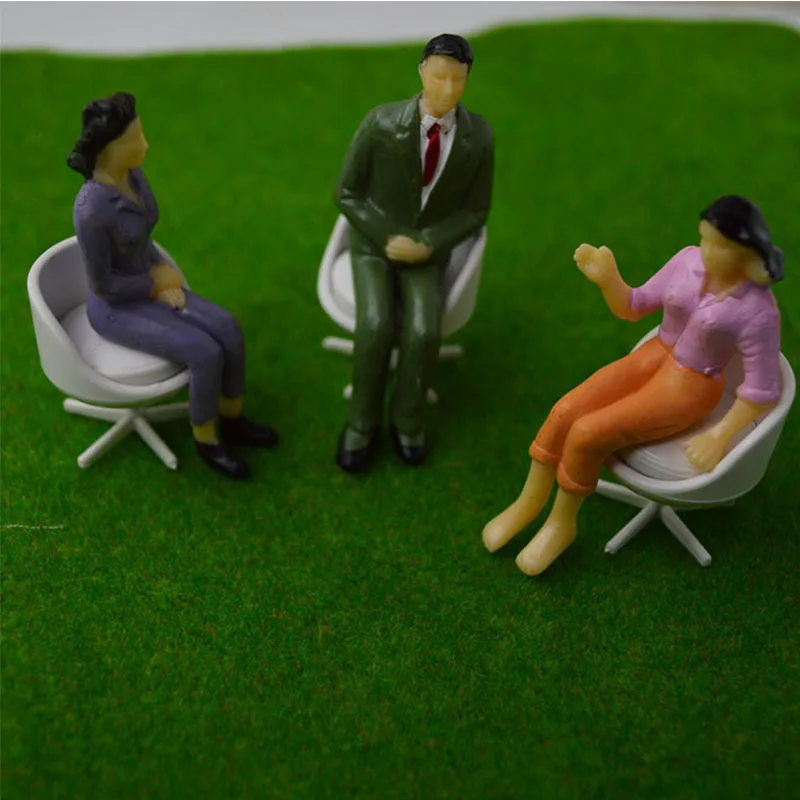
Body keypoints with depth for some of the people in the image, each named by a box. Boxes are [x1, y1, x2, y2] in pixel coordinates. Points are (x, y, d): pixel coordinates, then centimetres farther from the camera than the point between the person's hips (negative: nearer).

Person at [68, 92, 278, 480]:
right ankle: (207, 439, 2)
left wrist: (165, 277, -8)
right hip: (115, 308, -8)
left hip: (147, 290, 8)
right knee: (206, 354, -22)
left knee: (228, 329, -9)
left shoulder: (133, 177, -5)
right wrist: (158, 283, -10)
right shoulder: (90, 210, -32)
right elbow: (102, 284, -23)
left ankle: (233, 419, 11)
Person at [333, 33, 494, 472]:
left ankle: (407, 419, 0)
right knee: (376, 325, -28)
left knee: (422, 331, -26)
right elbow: (346, 194, -11)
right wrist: (390, 239, -21)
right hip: (373, 240, -1)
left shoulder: (479, 136, -15)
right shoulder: (380, 122, -22)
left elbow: (474, 212, -4)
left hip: (427, 248, 1)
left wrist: (425, 245, -19)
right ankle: (362, 421, -5)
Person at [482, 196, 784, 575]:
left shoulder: (758, 311, -22)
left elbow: (762, 390, -14)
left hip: (688, 386, -5)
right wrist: (607, 277, -14)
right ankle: (528, 503, 8)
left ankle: (561, 524, 5)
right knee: (566, 411, -12)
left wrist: (719, 437, -15)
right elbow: (634, 307, 3)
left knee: (587, 433, -20)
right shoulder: (688, 260, -9)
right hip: (653, 356, 5)